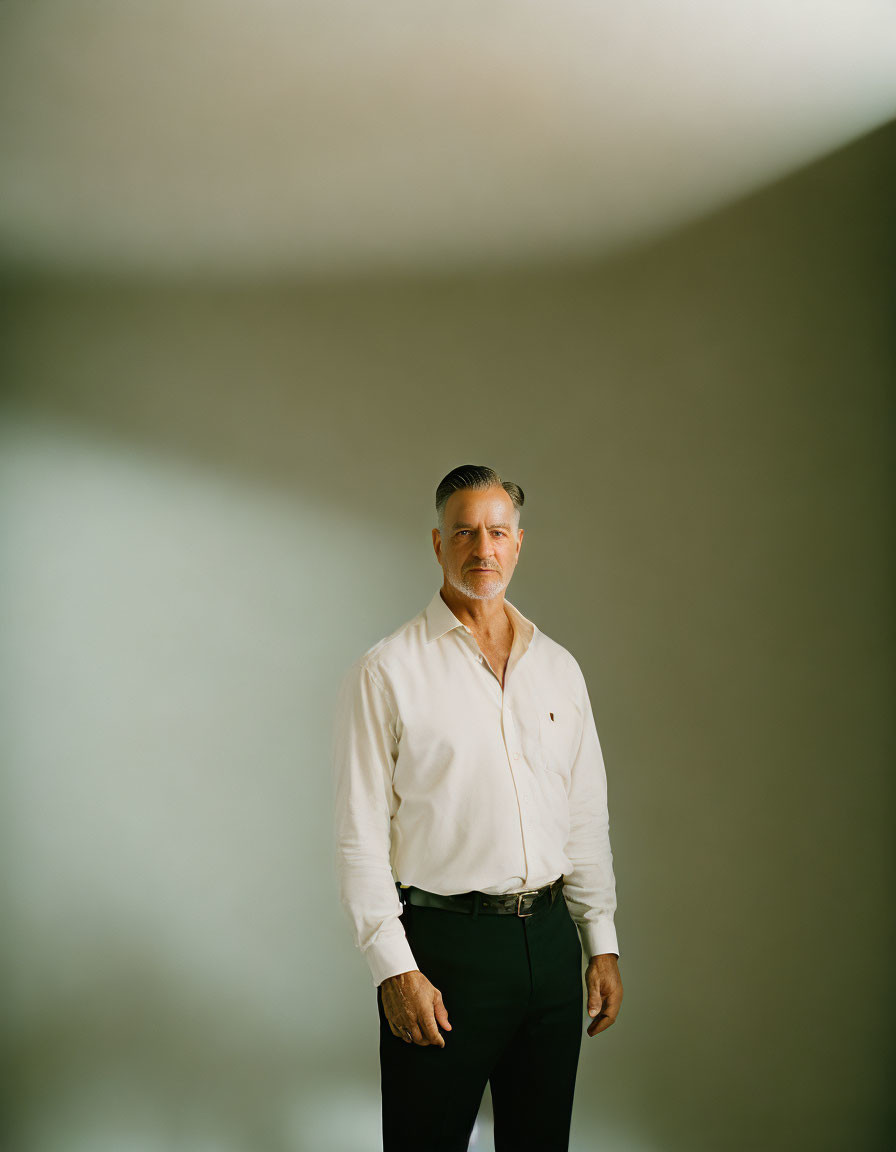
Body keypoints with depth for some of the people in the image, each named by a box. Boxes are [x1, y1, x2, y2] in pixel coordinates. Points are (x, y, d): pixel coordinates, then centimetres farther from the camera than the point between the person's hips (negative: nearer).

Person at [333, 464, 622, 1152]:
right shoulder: (386, 673, -5)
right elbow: (360, 835, -8)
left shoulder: (558, 668, 10)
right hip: (442, 946, -4)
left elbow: (587, 817, 14)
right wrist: (395, 967, -14)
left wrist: (603, 943, 10)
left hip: (551, 940, 5)